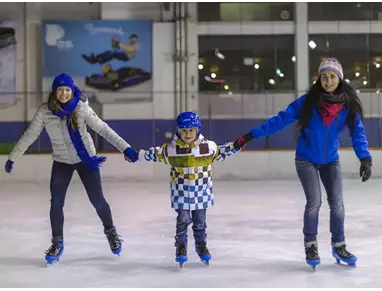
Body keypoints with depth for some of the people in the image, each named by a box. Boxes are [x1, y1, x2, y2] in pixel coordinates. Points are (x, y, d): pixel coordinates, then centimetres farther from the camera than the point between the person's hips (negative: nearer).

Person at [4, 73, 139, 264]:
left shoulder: (81, 108, -18)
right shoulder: (45, 111, -13)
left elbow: (103, 129, -19)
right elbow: (29, 136, -3)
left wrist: (125, 148, -26)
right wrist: (13, 157, 1)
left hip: (86, 159, -1)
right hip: (61, 162, 2)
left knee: (97, 200, 0)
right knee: (56, 203, -3)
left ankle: (110, 231, 28)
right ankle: (57, 243, 18)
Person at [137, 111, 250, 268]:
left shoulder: (208, 146, -5)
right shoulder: (171, 149, -8)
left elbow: (221, 152, 12)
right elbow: (155, 154, 4)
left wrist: (235, 146, 3)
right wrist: (137, 155, 3)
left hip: (201, 191, 1)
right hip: (181, 191, -1)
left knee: (200, 221, 11)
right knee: (183, 220, -3)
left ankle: (201, 245, 30)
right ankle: (181, 248, 11)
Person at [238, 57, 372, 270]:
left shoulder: (349, 104, -11)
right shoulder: (308, 101, -17)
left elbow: (358, 132, -7)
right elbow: (281, 119, -15)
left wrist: (365, 158, -20)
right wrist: (253, 134, -16)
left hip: (331, 161, 3)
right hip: (306, 160, -3)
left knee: (337, 203, 1)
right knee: (314, 202, -9)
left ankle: (339, 246, 20)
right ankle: (311, 246, 11)